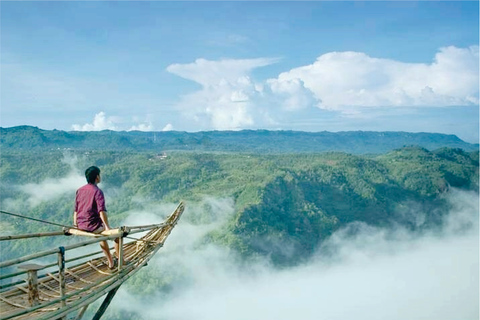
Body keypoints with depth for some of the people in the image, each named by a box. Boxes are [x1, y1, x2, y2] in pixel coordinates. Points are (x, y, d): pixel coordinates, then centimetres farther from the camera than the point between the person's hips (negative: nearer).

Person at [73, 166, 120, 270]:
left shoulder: (79, 190, 8)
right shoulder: (97, 191, -14)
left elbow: (75, 210, 13)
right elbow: (102, 211, -22)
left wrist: (75, 225, 20)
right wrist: (107, 226, -18)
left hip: (81, 226, 8)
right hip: (93, 226, -8)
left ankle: (111, 262, 36)